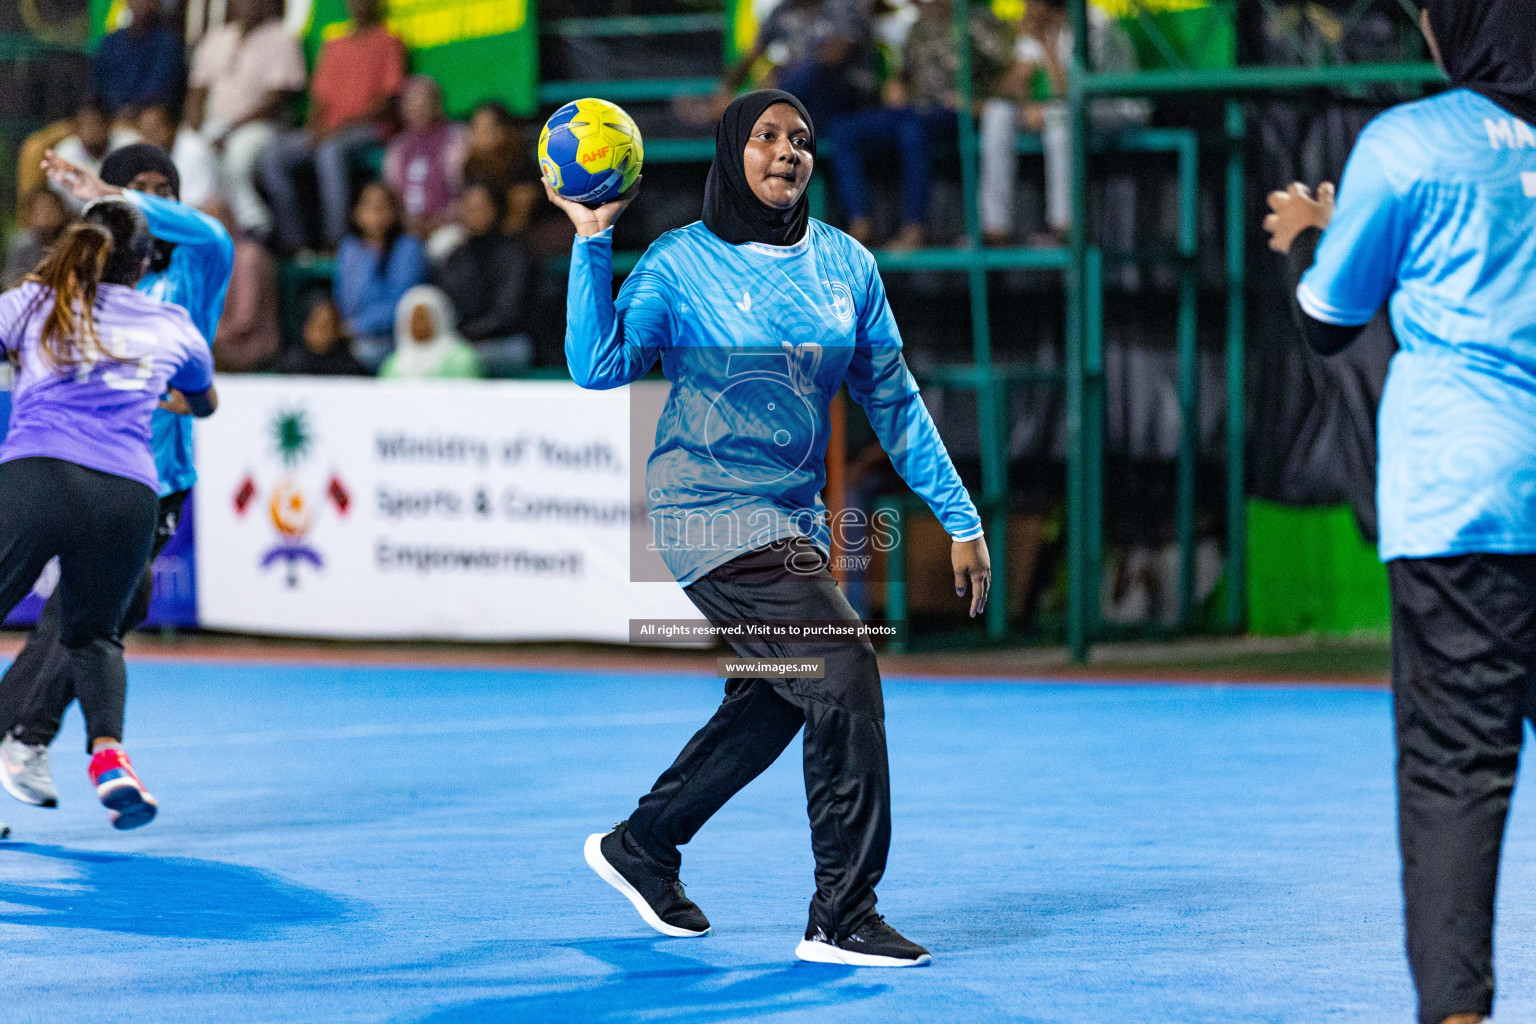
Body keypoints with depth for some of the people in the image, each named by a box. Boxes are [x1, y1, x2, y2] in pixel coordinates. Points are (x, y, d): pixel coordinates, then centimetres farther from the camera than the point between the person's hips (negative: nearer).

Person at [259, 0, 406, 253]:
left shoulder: (388, 43, 4)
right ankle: (294, 243, -19)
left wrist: (345, 125, -17)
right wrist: (316, 129, -4)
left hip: (368, 128, -6)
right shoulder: (333, 47, 23)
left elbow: (387, 101, -6)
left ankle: (336, 242, -39)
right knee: (273, 156, -17)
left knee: (331, 151, -39)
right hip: (327, 131, 6)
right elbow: (319, 96, 18)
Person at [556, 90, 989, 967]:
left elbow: (893, 400, 8)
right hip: (711, 509, -7)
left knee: (775, 699, 16)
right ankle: (842, 919, -10)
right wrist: (592, 243, -21)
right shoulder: (680, 263, -8)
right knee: (844, 671, -17)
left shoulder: (845, 263, 5)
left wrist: (960, 517, 5)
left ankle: (641, 847, 38)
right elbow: (599, 367, -19)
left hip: (796, 517, 7)